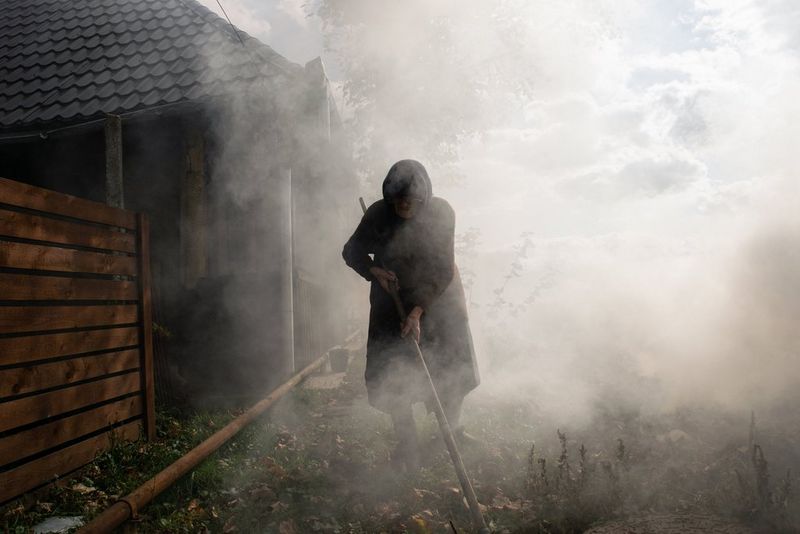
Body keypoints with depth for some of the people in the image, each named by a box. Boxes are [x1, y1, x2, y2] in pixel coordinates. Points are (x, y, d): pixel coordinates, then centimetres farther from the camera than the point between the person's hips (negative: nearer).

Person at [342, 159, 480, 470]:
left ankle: (452, 428, 30)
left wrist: (418, 311, -25)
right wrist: (375, 271, -21)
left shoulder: (441, 213, -18)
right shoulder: (378, 214, -15)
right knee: (391, 375, -2)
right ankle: (406, 443, 14)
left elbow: (442, 270, -18)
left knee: (454, 369, 4)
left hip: (438, 298, 0)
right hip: (392, 300, 1)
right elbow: (351, 251, -1)